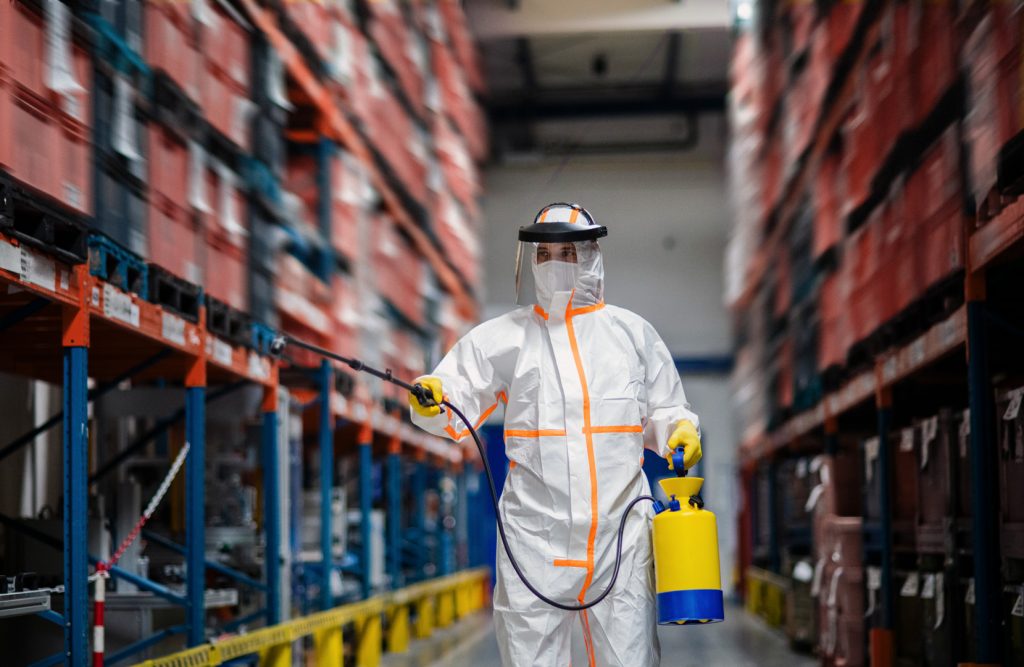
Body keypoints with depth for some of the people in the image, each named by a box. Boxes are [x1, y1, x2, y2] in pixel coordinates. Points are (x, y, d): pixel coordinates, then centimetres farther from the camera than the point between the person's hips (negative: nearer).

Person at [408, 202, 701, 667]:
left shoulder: (633, 333, 11)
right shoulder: (502, 337, 8)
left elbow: (661, 411, 17)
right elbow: (460, 403, -2)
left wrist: (680, 431, -5)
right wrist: (432, 399, -24)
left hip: (620, 528, 1)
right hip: (536, 535, 0)